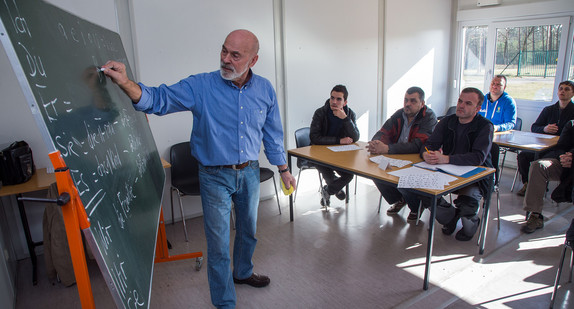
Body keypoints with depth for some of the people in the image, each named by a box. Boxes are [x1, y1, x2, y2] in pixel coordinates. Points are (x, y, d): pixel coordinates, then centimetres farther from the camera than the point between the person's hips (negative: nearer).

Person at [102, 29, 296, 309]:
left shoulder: (265, 89, -2)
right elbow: (158, 100, -18)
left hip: (250, 173, 4)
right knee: (218, 244, 5)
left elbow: (272, 133, 6)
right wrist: (124, 82, -37)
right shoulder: (200, 86, -13)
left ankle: (242, 272, 51)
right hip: (215, 177, -3)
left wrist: (283, 169, 10)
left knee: (248, 230, 23)